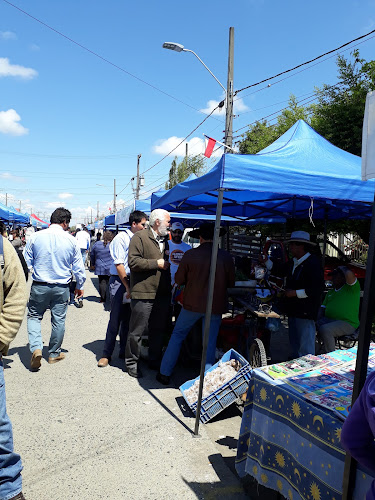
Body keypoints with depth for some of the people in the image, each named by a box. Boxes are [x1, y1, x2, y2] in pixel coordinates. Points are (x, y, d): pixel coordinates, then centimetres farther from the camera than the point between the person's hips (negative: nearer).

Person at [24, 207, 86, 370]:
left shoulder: (36, 237, -4)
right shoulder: (71, 240, -4)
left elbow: (26, 263, 3)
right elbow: (78, 267, 3)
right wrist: (80, 286, 17)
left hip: (39, 286, 0)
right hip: (62, 288, 0)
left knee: (34, 316, 16)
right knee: (58, 320, 12)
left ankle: (36, 348, -3)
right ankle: (54, 354, 25)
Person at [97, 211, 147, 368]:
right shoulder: (121, 238, -9)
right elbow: (119, 265, -12)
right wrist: (128, 287, -12)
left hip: (132, 281, 6)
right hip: (119, 281, -6)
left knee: (128, 319, 12)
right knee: (115, 319, -2)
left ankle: (124, 352, 25)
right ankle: (106, 354, 12)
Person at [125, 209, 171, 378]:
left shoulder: (165, 239, 17)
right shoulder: (140, 237, -7)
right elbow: (133, 262, -17)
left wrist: (170, 261, 8)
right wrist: (157, 263, -15)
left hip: (163, 294, 7)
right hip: (143, 294, -7)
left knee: (159, 331, 16)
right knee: (137, 331, 4)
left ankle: (155, 361, 31)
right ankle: (131, 363, 20)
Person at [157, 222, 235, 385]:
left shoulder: (190, 255, -11)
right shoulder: (226, 257, -7)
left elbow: (179, 279, -3)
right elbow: (231, 283, 3)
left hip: (192, 304, -1)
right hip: (215, 306, 1)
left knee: (177, 335, 15)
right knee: (210, 342, 12)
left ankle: (165, 373, 22)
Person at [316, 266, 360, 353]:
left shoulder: (352, 288, 0)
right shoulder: (330, 292, 23)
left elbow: (349, 274, -21)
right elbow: (322, 308, 20)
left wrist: (342, 268, 1)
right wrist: (317, 319, 0)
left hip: (348, 323, -7)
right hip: (328, 320, 7)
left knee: (324, 329, -33)